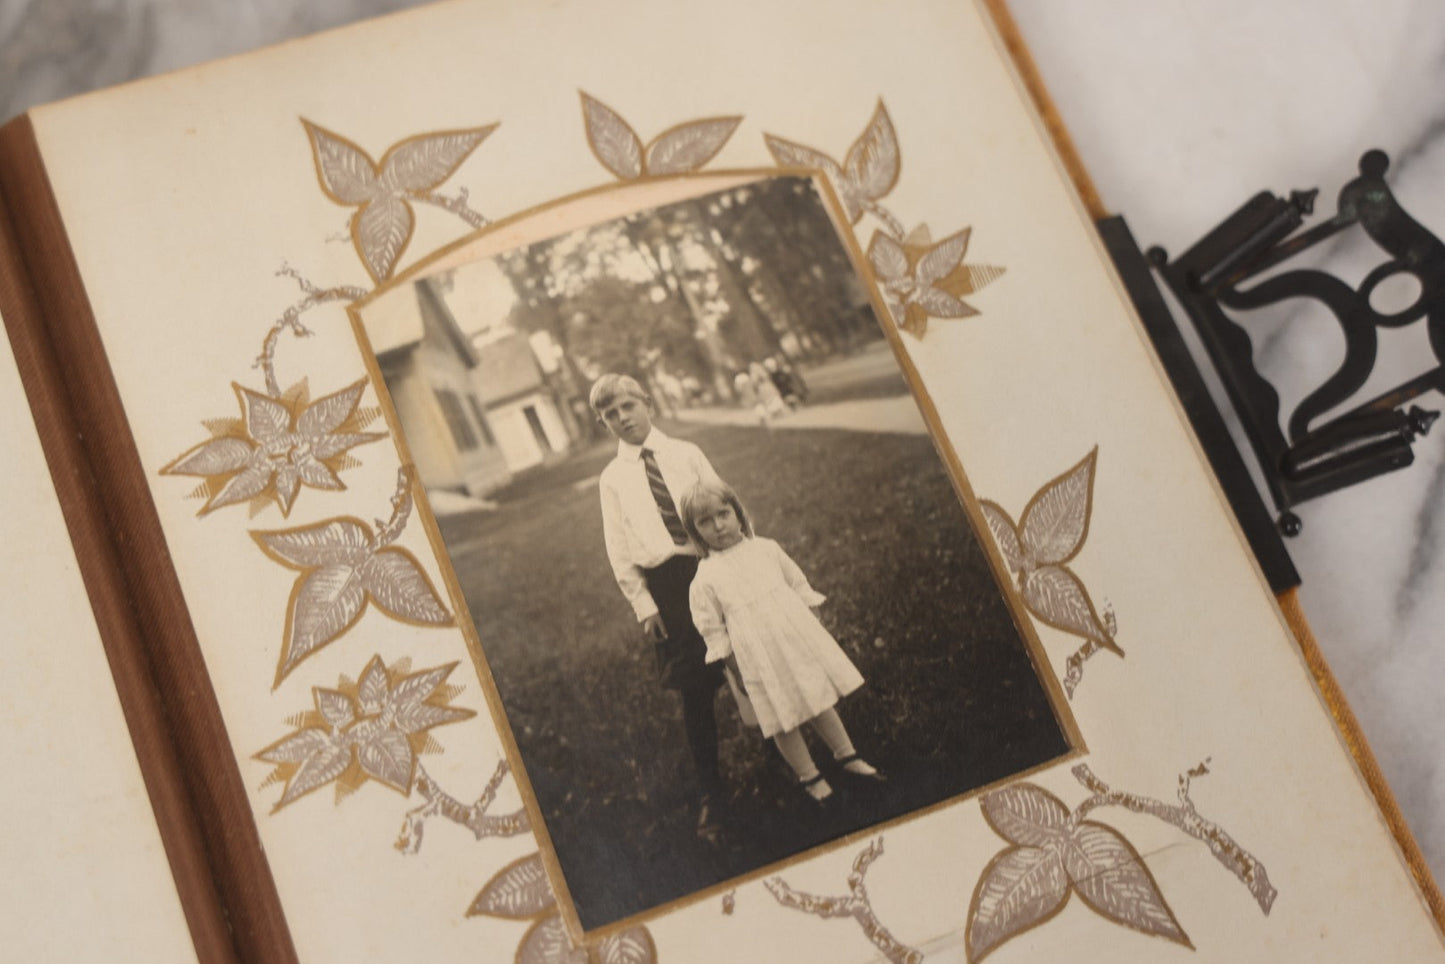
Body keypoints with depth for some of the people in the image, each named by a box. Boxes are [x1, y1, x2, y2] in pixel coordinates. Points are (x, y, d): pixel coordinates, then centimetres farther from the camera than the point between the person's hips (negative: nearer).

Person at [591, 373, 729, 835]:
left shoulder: (686, 454, 8)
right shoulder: (613, 478, 7)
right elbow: (620, 550, 4)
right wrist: (643, 605, -3)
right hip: (665, 581, -1)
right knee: (695, 691, 0)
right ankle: (709, 793, 11)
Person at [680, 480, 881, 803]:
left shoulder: (766, 549, 3)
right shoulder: (705, 580, -8)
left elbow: (800, 588, 12)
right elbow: (715, 635, -4)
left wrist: (813, 631, 10)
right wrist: (739, 674, -5)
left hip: (799, 642, 3)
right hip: (761, 664, -3)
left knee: (820, 703, 14)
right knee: (783, 722, 5)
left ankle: (846, 755, 32)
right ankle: (809, 776, 22)